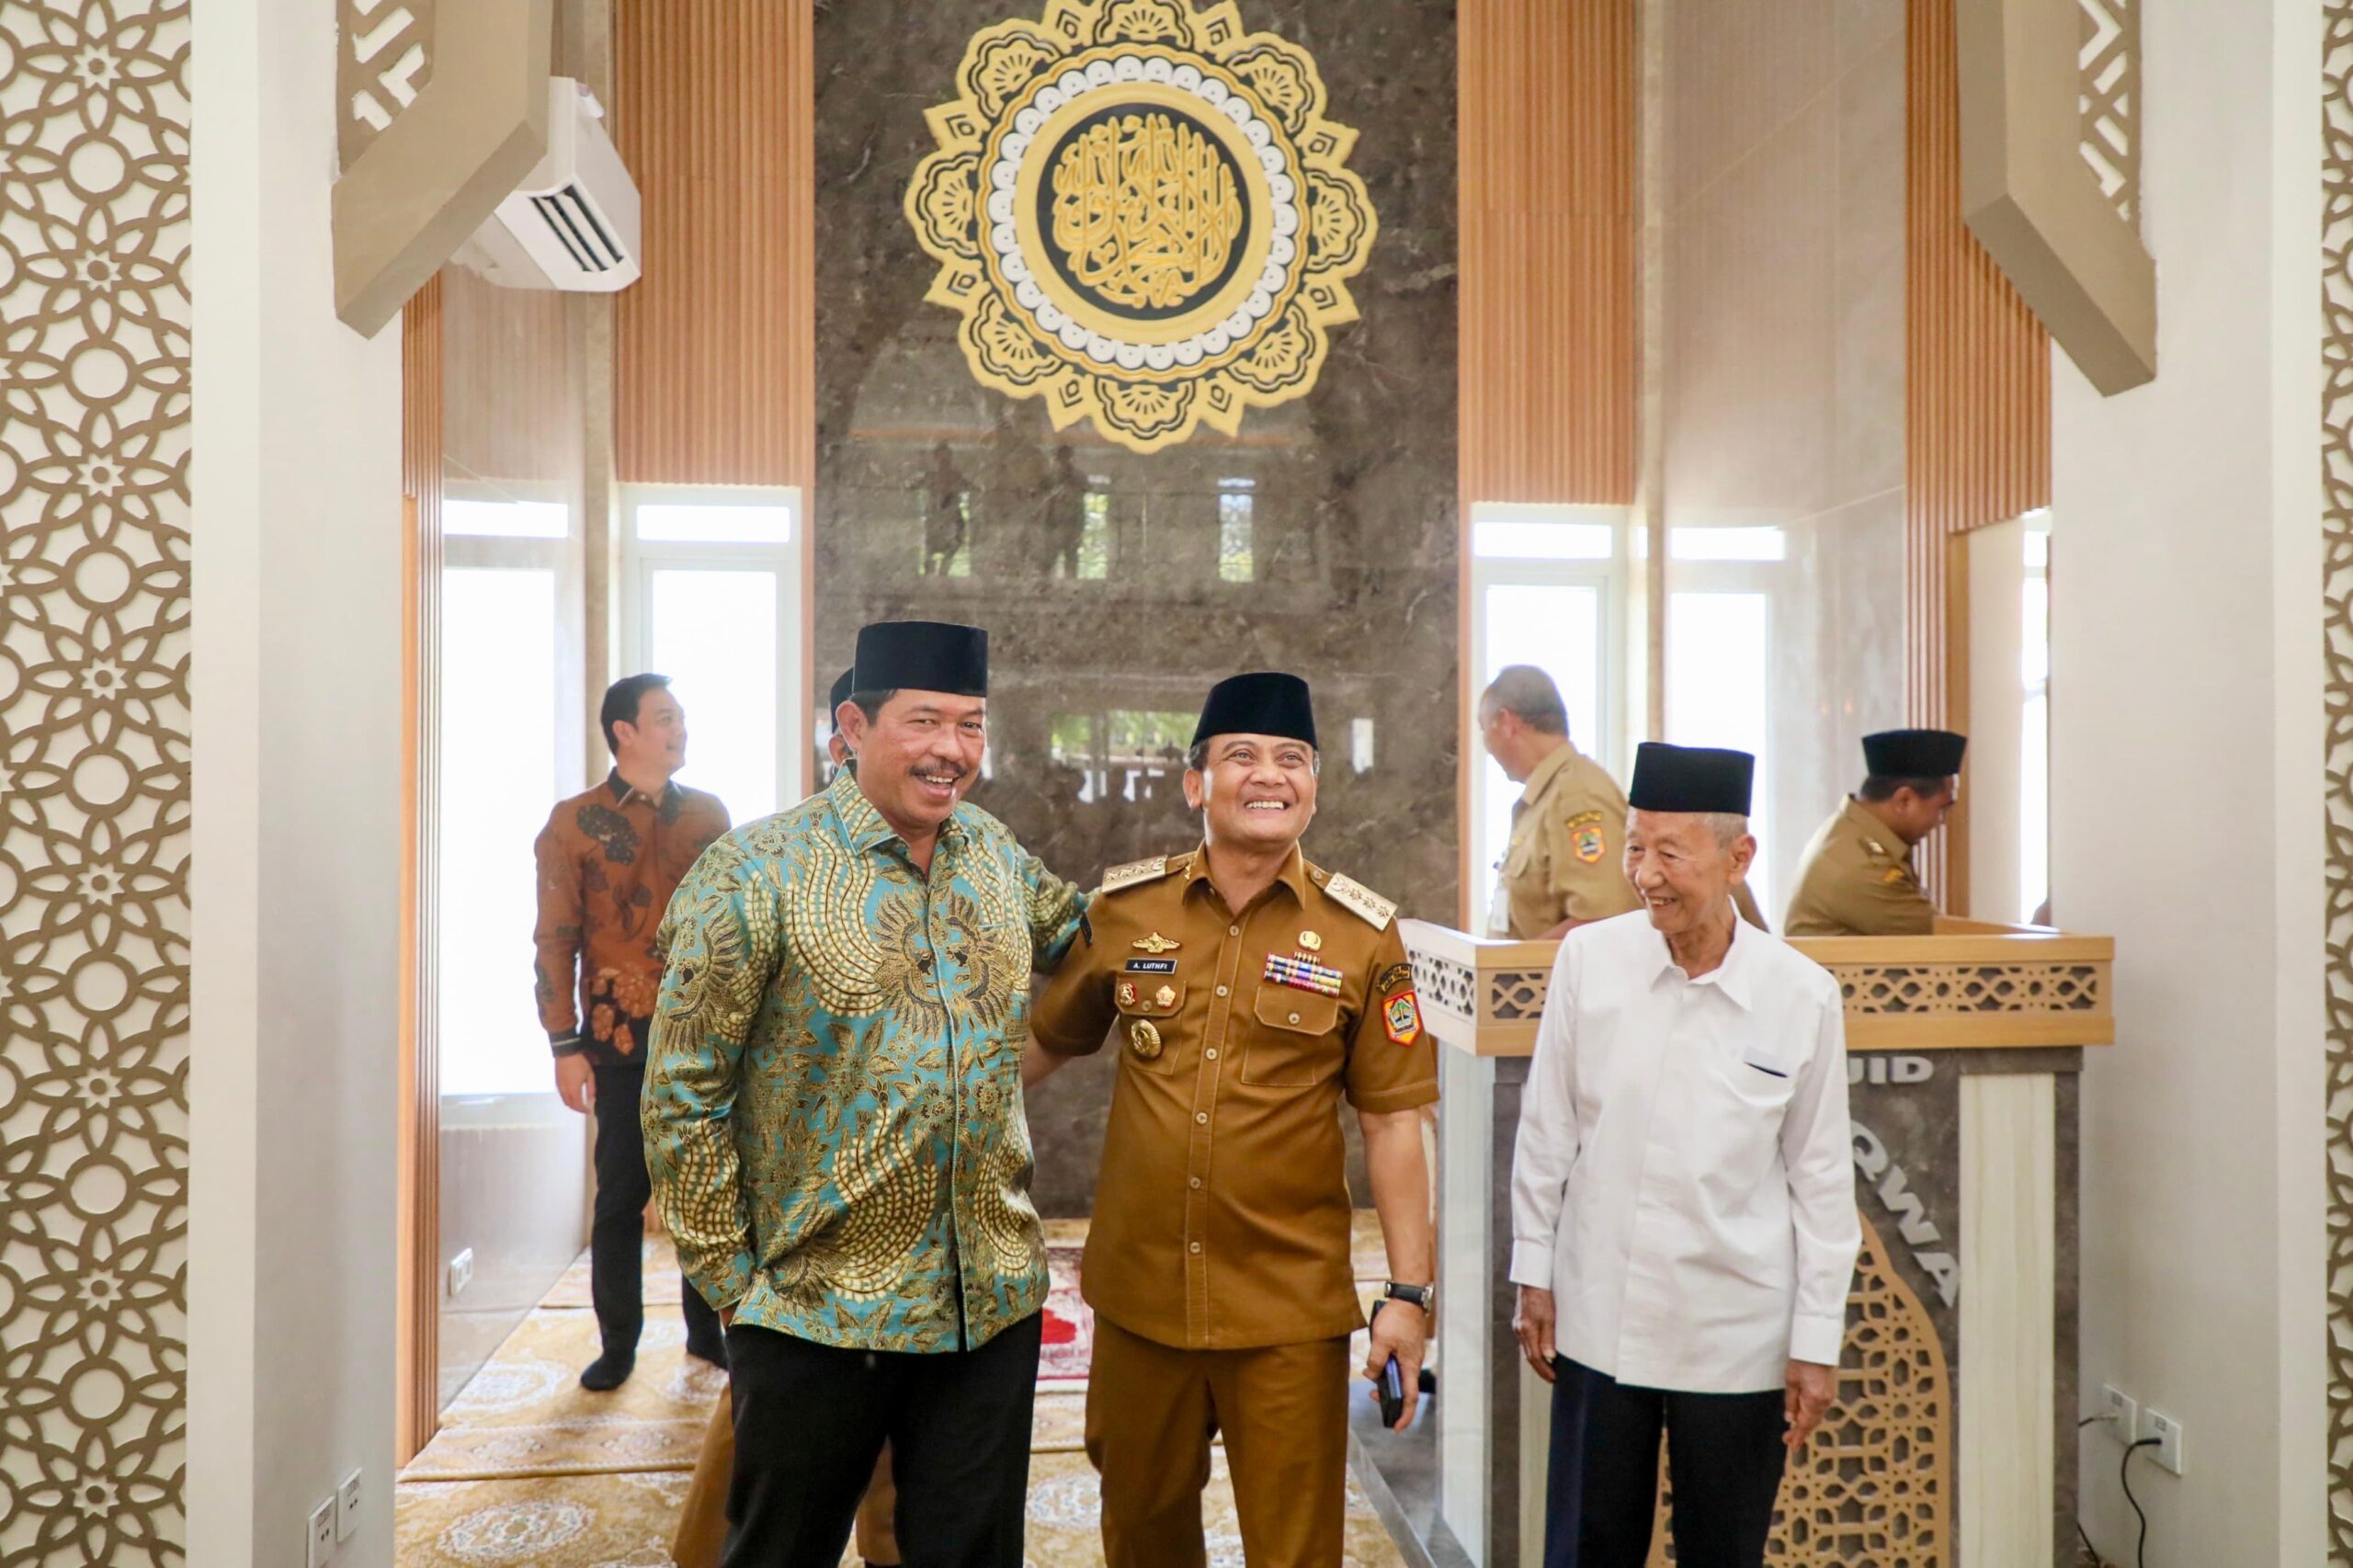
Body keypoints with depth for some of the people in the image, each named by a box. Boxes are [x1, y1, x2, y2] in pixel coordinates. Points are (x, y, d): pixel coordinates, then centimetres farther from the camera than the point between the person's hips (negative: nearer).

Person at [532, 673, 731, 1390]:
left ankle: (708, 1326, 21)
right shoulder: (575, 821, 0)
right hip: (621, 1038, -2)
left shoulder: (708, 813, 9)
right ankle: (618, 1341, 18)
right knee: (621, 1194, 4)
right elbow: (555, 940, -3)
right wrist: (565, 1045, -8)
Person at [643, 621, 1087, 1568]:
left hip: (993, 1305, 4)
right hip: (816, 1314, -3)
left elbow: (1072, 935, 25)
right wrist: (730, 1281, -7)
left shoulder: (999, 859, 3)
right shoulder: (759, 874, -11)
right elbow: (684, 1098, -8)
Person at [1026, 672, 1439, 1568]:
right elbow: (1044, 1042, 13)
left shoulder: (1361, 937, -5)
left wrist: (1410, 1292, -5)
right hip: (1138, 1293, 2)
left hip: (1291, 1307, -2)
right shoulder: (1124, 909, 0)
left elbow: (1391, 1120, -3)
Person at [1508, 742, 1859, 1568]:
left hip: (1736, 1339, 0)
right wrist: (1533, 1274, 5)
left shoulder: (1803, 994, -8)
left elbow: (1820, 1176, -1)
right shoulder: (1588, 958, -7)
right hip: (1600, 1320, 1)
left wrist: (1817, 1341, 1)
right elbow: (1547, 1130, 2)